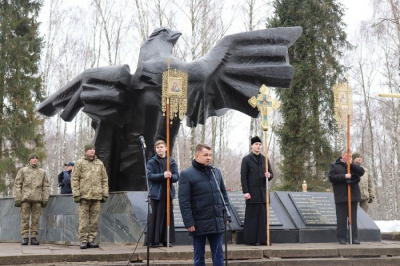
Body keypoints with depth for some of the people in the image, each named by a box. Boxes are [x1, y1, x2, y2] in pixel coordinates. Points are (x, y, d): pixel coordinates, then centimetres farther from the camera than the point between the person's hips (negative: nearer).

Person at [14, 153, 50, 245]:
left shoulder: (42, 172, 15)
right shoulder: (23, 171, 10)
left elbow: (46, 187, 12)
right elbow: (17, 185, 5)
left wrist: (45, 199, 2)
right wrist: (17, 199, -4)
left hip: (37, 199, 1)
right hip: (25, 199, -1)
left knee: (35, 219, 0)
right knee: (25, 219, -3)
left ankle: (34, 237, 4)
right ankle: (25, 238, 0)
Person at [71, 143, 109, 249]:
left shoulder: (100, 163, 14)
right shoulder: (80, 163, 4)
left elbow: (105, 179, 16)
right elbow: (74, 179, 1)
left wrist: (105, 194, 9)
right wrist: (76, 194, -6)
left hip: (97, 196, 3)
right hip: (84, 196, -3)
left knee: (94, 220, 4)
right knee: (83, 219, -3)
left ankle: (91, 240, 11)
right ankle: (83, 240, 1)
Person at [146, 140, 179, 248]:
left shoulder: (172, 162, 10)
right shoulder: (152, 161, 1)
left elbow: (177, 176, 5)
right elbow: (149, 175, -10)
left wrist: (171, 176, -17)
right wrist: (163, 175, -22)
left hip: (168, 193, 3)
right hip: (156, 193, -3)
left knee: (168, 216, 5)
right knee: (156, 217, -2)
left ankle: (167, 240, 12)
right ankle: (154, 241, 3)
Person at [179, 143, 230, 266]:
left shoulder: (216, 172, 11)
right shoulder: (187, 174, -5)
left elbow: (224, 195, 16)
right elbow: (184, 201, -10)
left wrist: (227, 216, 9)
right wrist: (189, 222, -15)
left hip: (217, 222, 4)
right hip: (199, 224, -4)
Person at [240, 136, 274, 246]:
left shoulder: (265, 159, 15)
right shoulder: (246, 159, 2)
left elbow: (271, 173, 15)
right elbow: (243, 177, -3)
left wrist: (269, 175, -10)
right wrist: (245, 192, -11)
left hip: (263, 192, 4)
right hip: (252, 193, -4)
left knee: (263, 216, 2)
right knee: (252, 216, -2)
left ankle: (262, 239, 6)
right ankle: (251, 239, 2)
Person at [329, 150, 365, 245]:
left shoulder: (353, 165, 17)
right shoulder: (334, 166, 6)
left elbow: (361, 172, 2)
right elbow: (331, 177, -6)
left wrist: (351, 164, -8)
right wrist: (344, 176, -14)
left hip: (353, 195, 4)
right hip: (341, 197, -3)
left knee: (353, 217, 5)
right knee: (341, 218, -3)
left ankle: (354, 237, 7)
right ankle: (341, 238, 2)